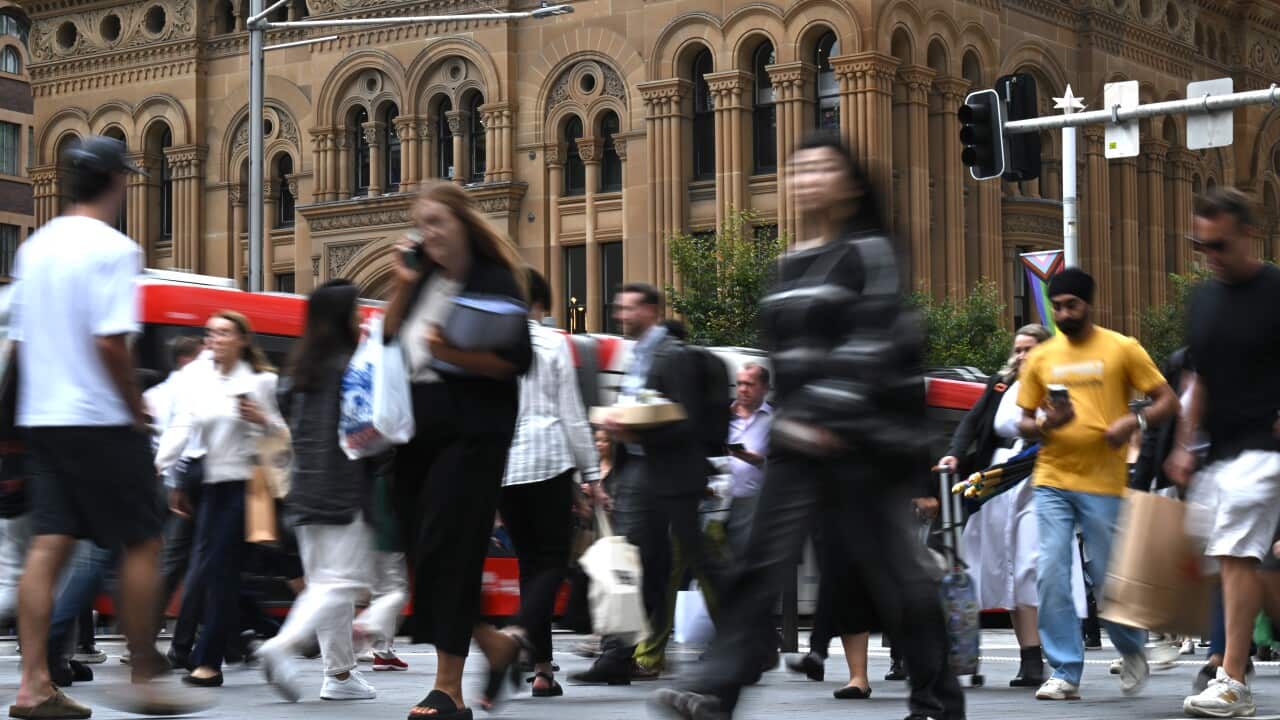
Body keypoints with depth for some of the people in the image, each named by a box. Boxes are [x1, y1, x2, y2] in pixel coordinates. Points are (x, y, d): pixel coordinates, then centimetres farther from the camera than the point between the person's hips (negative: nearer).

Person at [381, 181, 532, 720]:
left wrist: (452, 353, -21)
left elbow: (518, 358, -12)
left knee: (446, 551, -9)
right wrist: (403, 286, 3)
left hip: (470, 432, -7)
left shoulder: (494, 280, -6)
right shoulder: (423, 277, 13)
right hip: (418, 428, 7)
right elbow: (388, 342, 12)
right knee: (420, 550, 6)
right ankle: (493, 647, 24)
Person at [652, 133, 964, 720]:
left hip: (857, 437, -7)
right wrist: (789, 417, 13)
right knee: (764, 561, -3)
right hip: (799, 440, 7)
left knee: (889, 568, 0)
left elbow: (872, 346, -15)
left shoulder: (867, 253, -5)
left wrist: (828, 418, -19)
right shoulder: (790, 266, 17)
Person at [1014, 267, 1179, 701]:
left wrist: (1134, 421, -17)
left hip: (1103, 483, -3)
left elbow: (1167, 401, 2)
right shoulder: (1041, 358, 11)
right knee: (1051, 575, -8)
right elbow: (1022, 424, 16)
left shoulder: (1121, 349, 3)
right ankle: (1065, 673, -2)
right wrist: (1045, 424, -7)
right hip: (1051, 481, 3)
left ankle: (1133, 651, 31)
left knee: (1107, 577, 3)